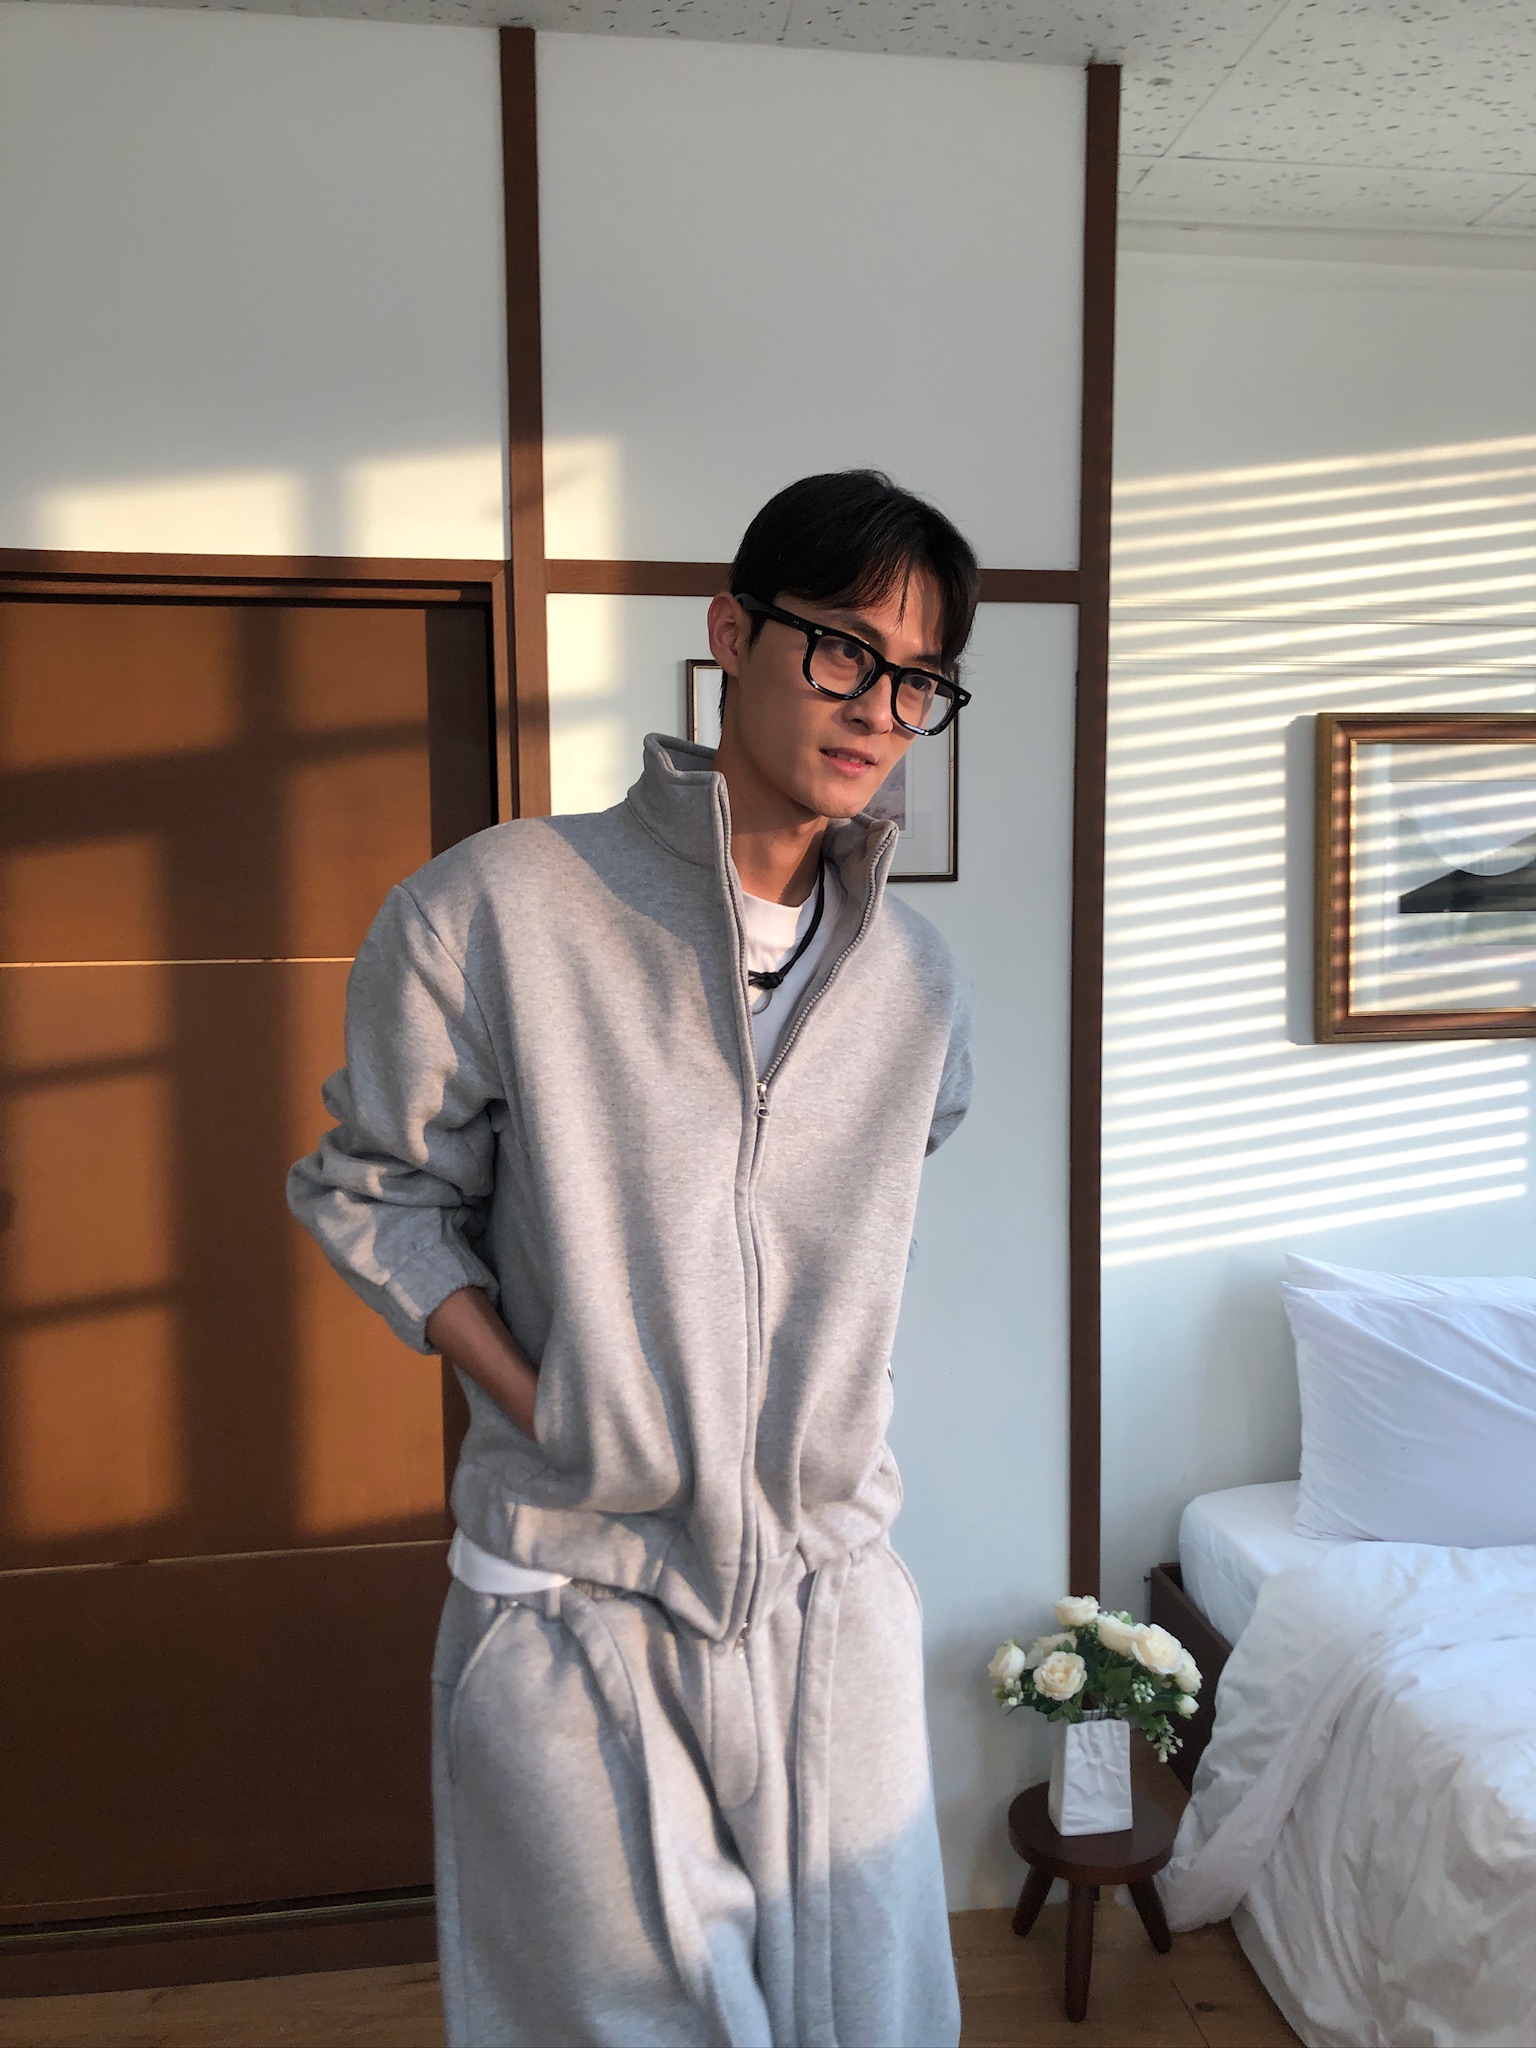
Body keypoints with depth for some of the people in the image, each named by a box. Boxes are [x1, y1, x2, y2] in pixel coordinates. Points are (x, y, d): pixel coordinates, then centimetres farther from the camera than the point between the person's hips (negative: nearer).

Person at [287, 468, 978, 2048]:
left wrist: (812, 1420, 10)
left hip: (834, 1597, 4)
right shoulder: (492, 910, -13)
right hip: (575, 1609, -3)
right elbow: (375, 1192, -4)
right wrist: (549, 1413, -12)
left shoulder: (918, 980, 0)